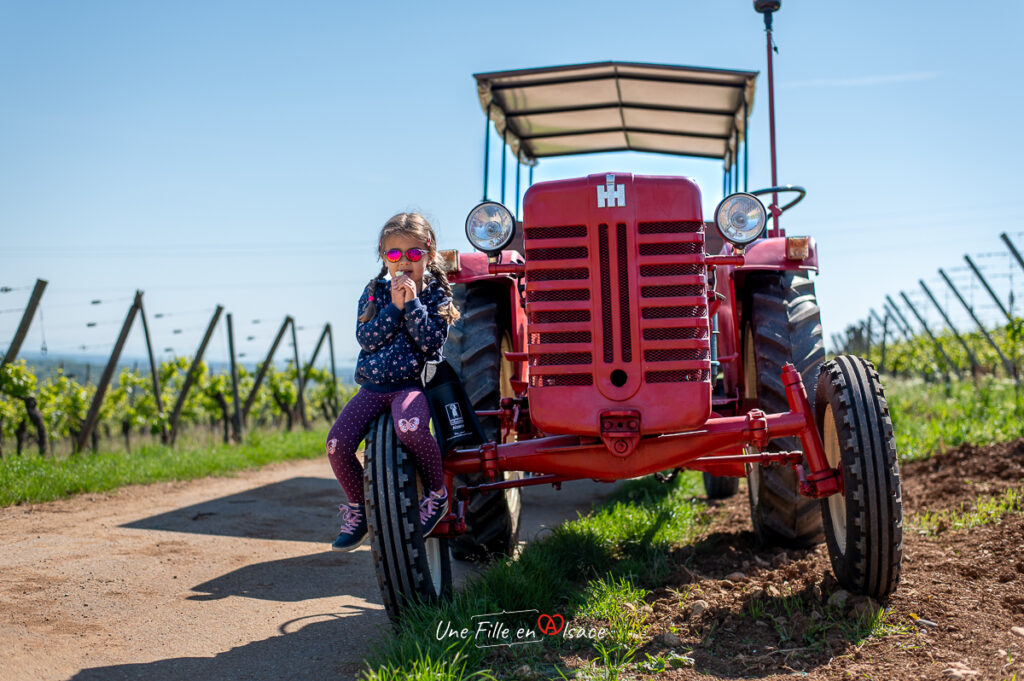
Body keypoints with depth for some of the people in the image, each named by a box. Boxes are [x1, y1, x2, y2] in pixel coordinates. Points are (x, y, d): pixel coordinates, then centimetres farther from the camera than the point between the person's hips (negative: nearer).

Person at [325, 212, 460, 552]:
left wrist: (413, 303, -15)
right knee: (338, 444, -18)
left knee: (410, 427, -38)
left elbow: (431, 343, -9)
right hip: (373, 386, 4)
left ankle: (437, 493, -12)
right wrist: (394, 307, -11)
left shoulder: (437, 295, 4)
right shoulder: (374, 292, 11)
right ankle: (357, 510, 8)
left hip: (413, 384, -3)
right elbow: (366, 339, -2)